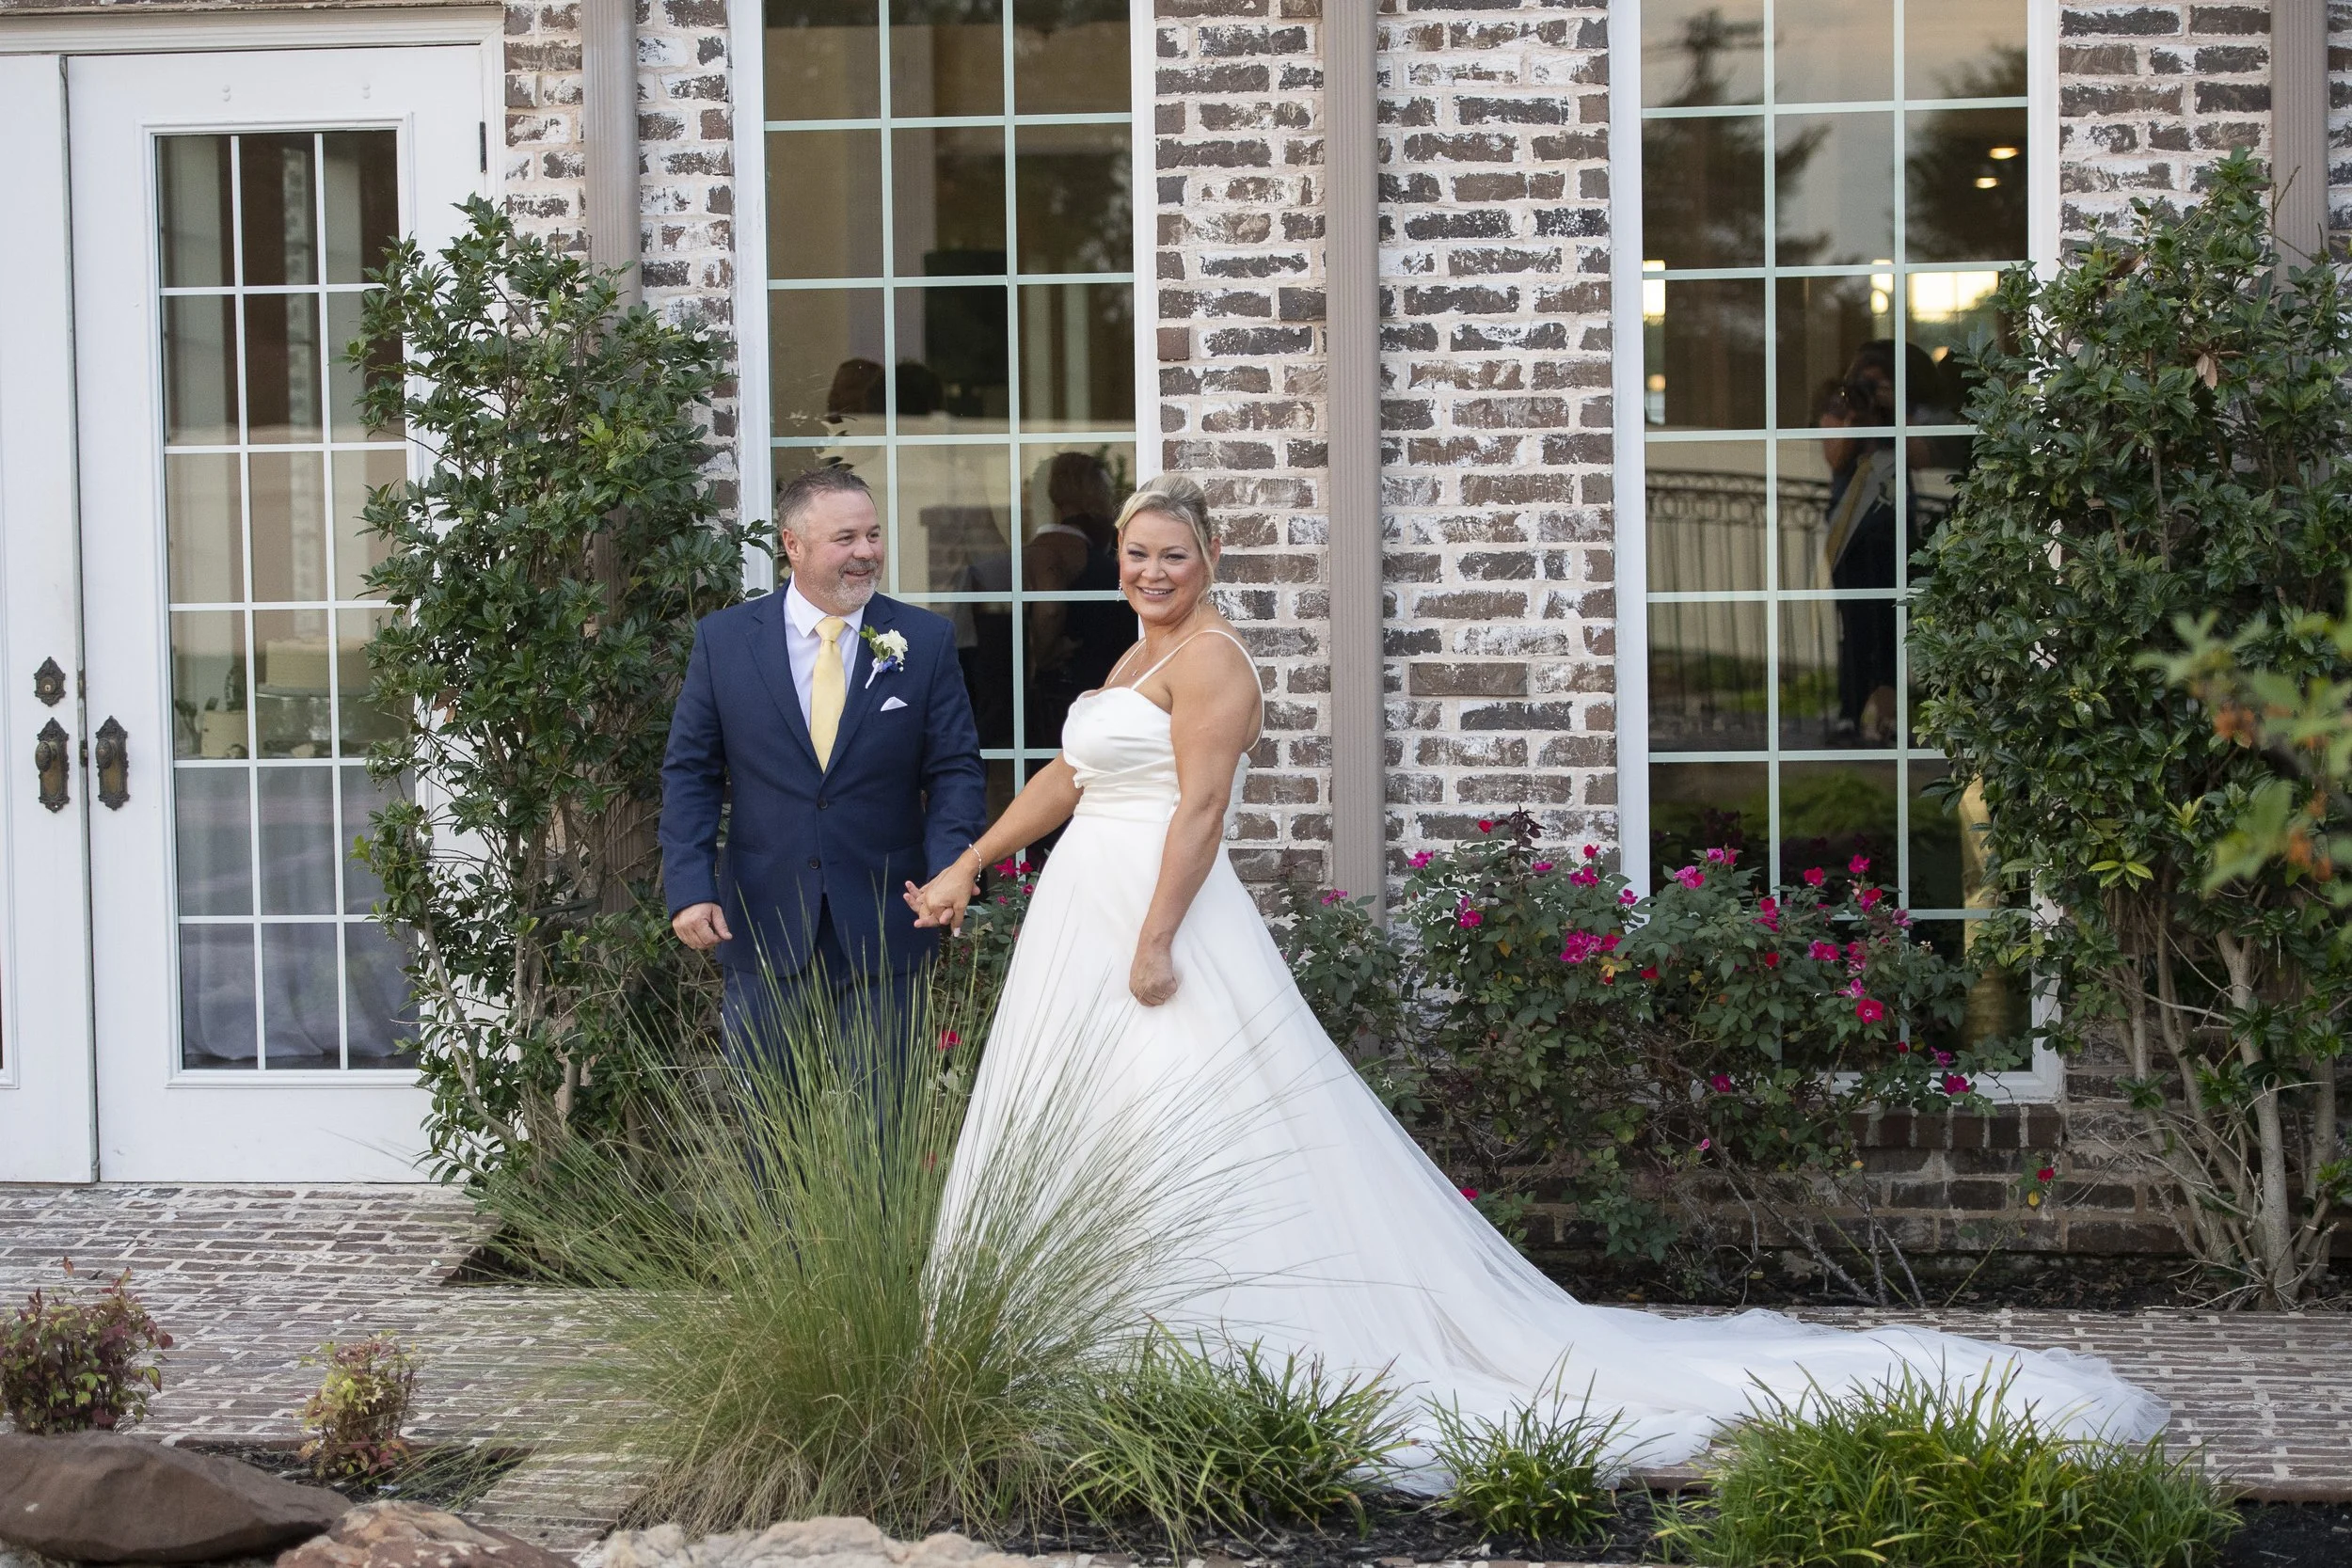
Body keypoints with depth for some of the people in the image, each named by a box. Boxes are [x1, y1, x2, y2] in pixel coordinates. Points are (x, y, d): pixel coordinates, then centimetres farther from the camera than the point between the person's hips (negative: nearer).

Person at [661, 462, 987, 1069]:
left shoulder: (926, 641, 1)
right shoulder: (723, 639, 1)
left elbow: (955, 769, 1)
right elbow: (690, 773, 3)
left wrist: (947, 872, -15)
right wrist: (690, 889, -8)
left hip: (884, 934, 0)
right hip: (763, 929, 0)